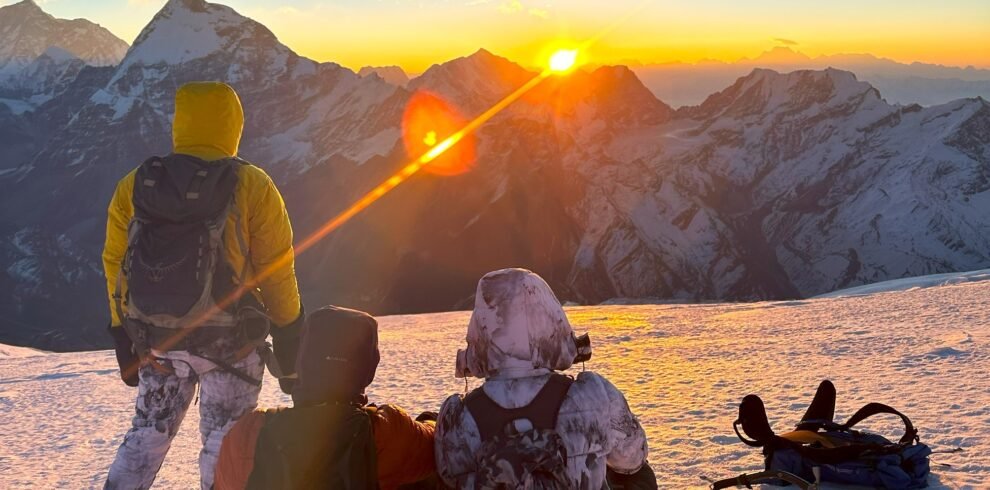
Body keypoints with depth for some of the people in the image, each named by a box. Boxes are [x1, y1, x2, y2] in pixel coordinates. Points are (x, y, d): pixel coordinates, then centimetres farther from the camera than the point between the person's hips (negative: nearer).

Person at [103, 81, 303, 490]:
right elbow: (277, 274, -7)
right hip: (229, 340, -3)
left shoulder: (133, 186, 1)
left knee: (148, 432, 22)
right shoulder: (251, 187, -9)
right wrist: (290, 348, 3)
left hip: (155, 339, 4)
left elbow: (116, 266, 5)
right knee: (225, 442, 9)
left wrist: (124, 338, 16)